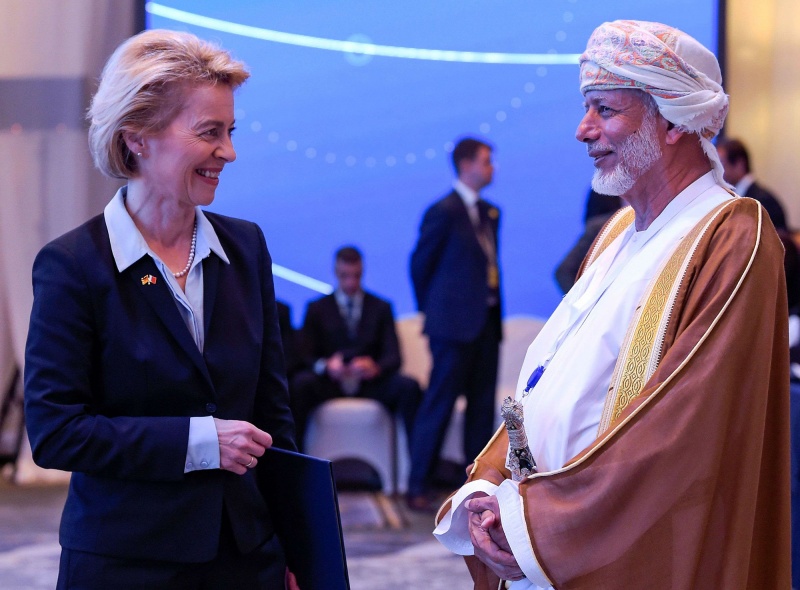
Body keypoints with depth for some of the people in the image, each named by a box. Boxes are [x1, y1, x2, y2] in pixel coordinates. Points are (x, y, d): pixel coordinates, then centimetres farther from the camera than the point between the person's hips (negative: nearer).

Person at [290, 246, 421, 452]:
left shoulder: (381, 308, 15)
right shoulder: (317, 309, 12)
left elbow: (394, 356, 4)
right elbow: (305, 356, 2)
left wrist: (376, 368, -21)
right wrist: (325, 365, -22)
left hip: (370, 384, 1)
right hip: (330, 383, -1)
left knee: (409, 386, -29)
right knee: (300, 383, -33)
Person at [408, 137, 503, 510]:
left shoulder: (489, 213, 14)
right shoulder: (444, 211, -9)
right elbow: (420, 263, -4)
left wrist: (494, 303, 10)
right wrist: (433, 310, 2)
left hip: (486, 321, 8)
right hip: (456, 324, -8)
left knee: (482, 403, 9)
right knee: (440, 403, -5)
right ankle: (418, 486, -1)